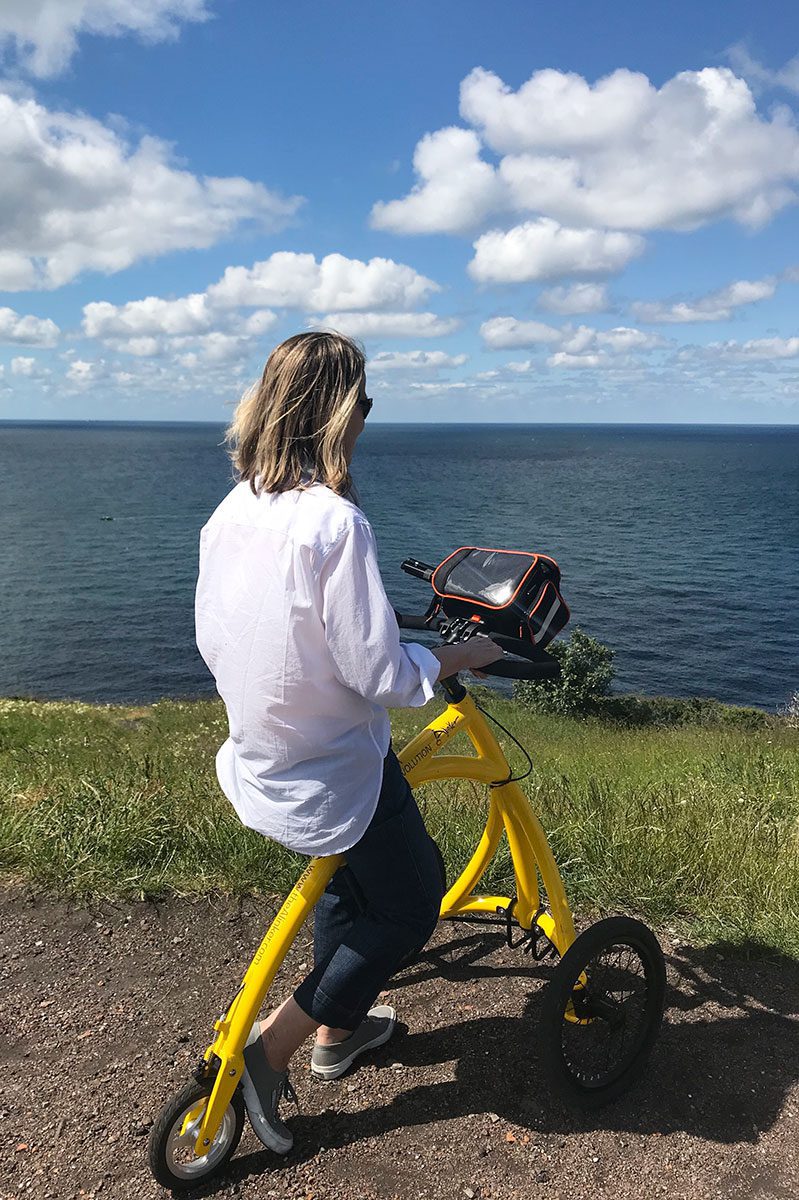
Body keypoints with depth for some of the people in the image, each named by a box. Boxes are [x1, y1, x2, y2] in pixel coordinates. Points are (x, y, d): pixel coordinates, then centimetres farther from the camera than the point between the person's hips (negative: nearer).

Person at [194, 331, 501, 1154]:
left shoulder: (229, 513, -3)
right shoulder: (334, 521, -28)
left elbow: (212, 643, 7)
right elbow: (380, 675, -26)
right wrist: (462, 655, -8)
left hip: (255, 761, 8)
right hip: (335, 774, -8)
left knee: (348, 877, 30)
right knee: (411, 903, 16)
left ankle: (338, 1030, 47)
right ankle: (272, 1046, 18)